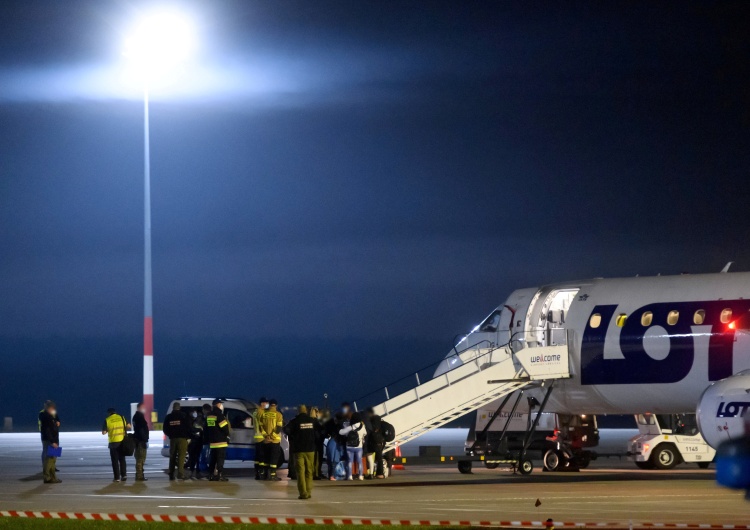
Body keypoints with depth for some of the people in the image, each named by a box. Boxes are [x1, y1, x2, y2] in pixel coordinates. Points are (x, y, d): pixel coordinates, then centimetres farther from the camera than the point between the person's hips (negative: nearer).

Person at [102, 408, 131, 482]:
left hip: (113, 443, -3)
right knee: (122, 459, 15)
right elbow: (129, 427, -2)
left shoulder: (107, 420, -5)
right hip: (122, 442, 3)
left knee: (115, 460, 3)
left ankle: (117, 477, 0)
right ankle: (124, 475, 8)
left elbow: (104, 432, -6)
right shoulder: (121, 418, 3)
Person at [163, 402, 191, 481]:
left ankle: (171, 475, 13)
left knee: (172, 457, 13)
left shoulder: (168, 417, 6)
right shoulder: (184, 416, -4)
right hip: (182, 438, -3)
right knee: (181, 457, -6)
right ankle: (180, 474, -17)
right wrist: (188, 436, 10)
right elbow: (188, 427, -6)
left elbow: (165, 429, 8)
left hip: (172, 439, 3)